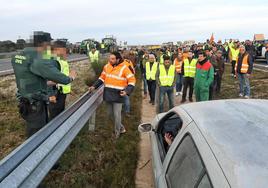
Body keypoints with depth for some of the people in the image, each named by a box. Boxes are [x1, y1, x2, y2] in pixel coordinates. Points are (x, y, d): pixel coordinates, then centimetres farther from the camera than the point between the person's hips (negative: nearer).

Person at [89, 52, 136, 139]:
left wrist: (127, 91, -22)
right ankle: (121, 128, 36)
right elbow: (102, 78, 15)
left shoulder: (124, 68, -12)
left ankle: (117, 132, 20)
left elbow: (132, 80, -10)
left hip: (118, 95, -6)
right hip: (108, 95, 6)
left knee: (116, 115, -2)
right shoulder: (106, 66, 4)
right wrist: (94, 86, 6)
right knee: (110, 114, 15)